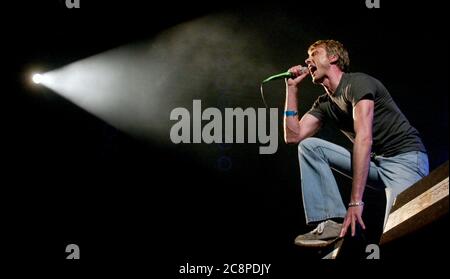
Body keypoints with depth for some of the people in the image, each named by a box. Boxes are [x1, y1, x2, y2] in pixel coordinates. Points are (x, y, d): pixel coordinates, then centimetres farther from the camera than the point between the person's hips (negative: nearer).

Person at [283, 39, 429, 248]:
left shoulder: (357, 82, -11)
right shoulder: (324, 104, 13)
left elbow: (364, 137, -22)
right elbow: (293, 137, 6)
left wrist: (355, 201, -28)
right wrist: (292, 88, 7)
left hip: (405, 157, -8)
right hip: (374, 162, 8)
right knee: (309, 146, -8)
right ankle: (333, 221, -17)